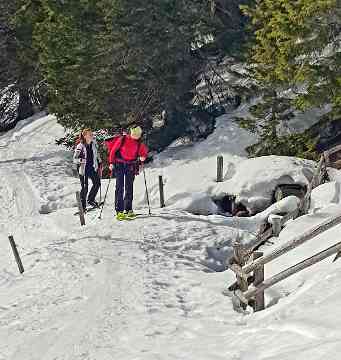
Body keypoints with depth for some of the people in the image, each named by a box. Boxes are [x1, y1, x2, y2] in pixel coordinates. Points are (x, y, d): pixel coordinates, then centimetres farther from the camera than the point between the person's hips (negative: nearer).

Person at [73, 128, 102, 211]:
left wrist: (100, 162, 17)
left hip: (93, 167, 6)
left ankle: (91, 199, 30)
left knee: (97, 184, 7)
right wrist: (82, 160, -32)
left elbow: (97, 153, 18)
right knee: (84, 188, -1)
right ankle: (82, 205, 15)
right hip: (83, 169, -6)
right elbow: (75, 159, -14)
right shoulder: (80, 146, -16)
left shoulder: (94, 143, 1)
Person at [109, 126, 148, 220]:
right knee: (120, 188, -6)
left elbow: (144, 152, 16)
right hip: (119, 165, -3)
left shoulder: (139, 143, 1)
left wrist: (143, 157, -6)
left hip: (131, 166, 3)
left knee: (129, 188, 4)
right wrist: (111, 163, -6)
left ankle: (128, 210, 11)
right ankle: (119, 211, -7)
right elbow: (113, 150, -2)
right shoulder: (122, 139, -8)